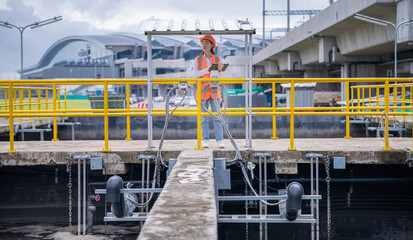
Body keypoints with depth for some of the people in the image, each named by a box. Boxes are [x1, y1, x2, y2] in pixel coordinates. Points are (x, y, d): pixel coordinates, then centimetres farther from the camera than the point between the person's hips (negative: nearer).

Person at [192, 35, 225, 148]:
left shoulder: (218, 59, 7)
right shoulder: (197, 60, 7)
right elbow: (195, 74, -6)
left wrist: (219, 69, -18)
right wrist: (208, 70, -18)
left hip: (214, 91, 0)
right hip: (202, 91, 0)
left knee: (217, 116, -4)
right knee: (204, 117, 0)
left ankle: (220, 140, -2)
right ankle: (205, 140, 5)